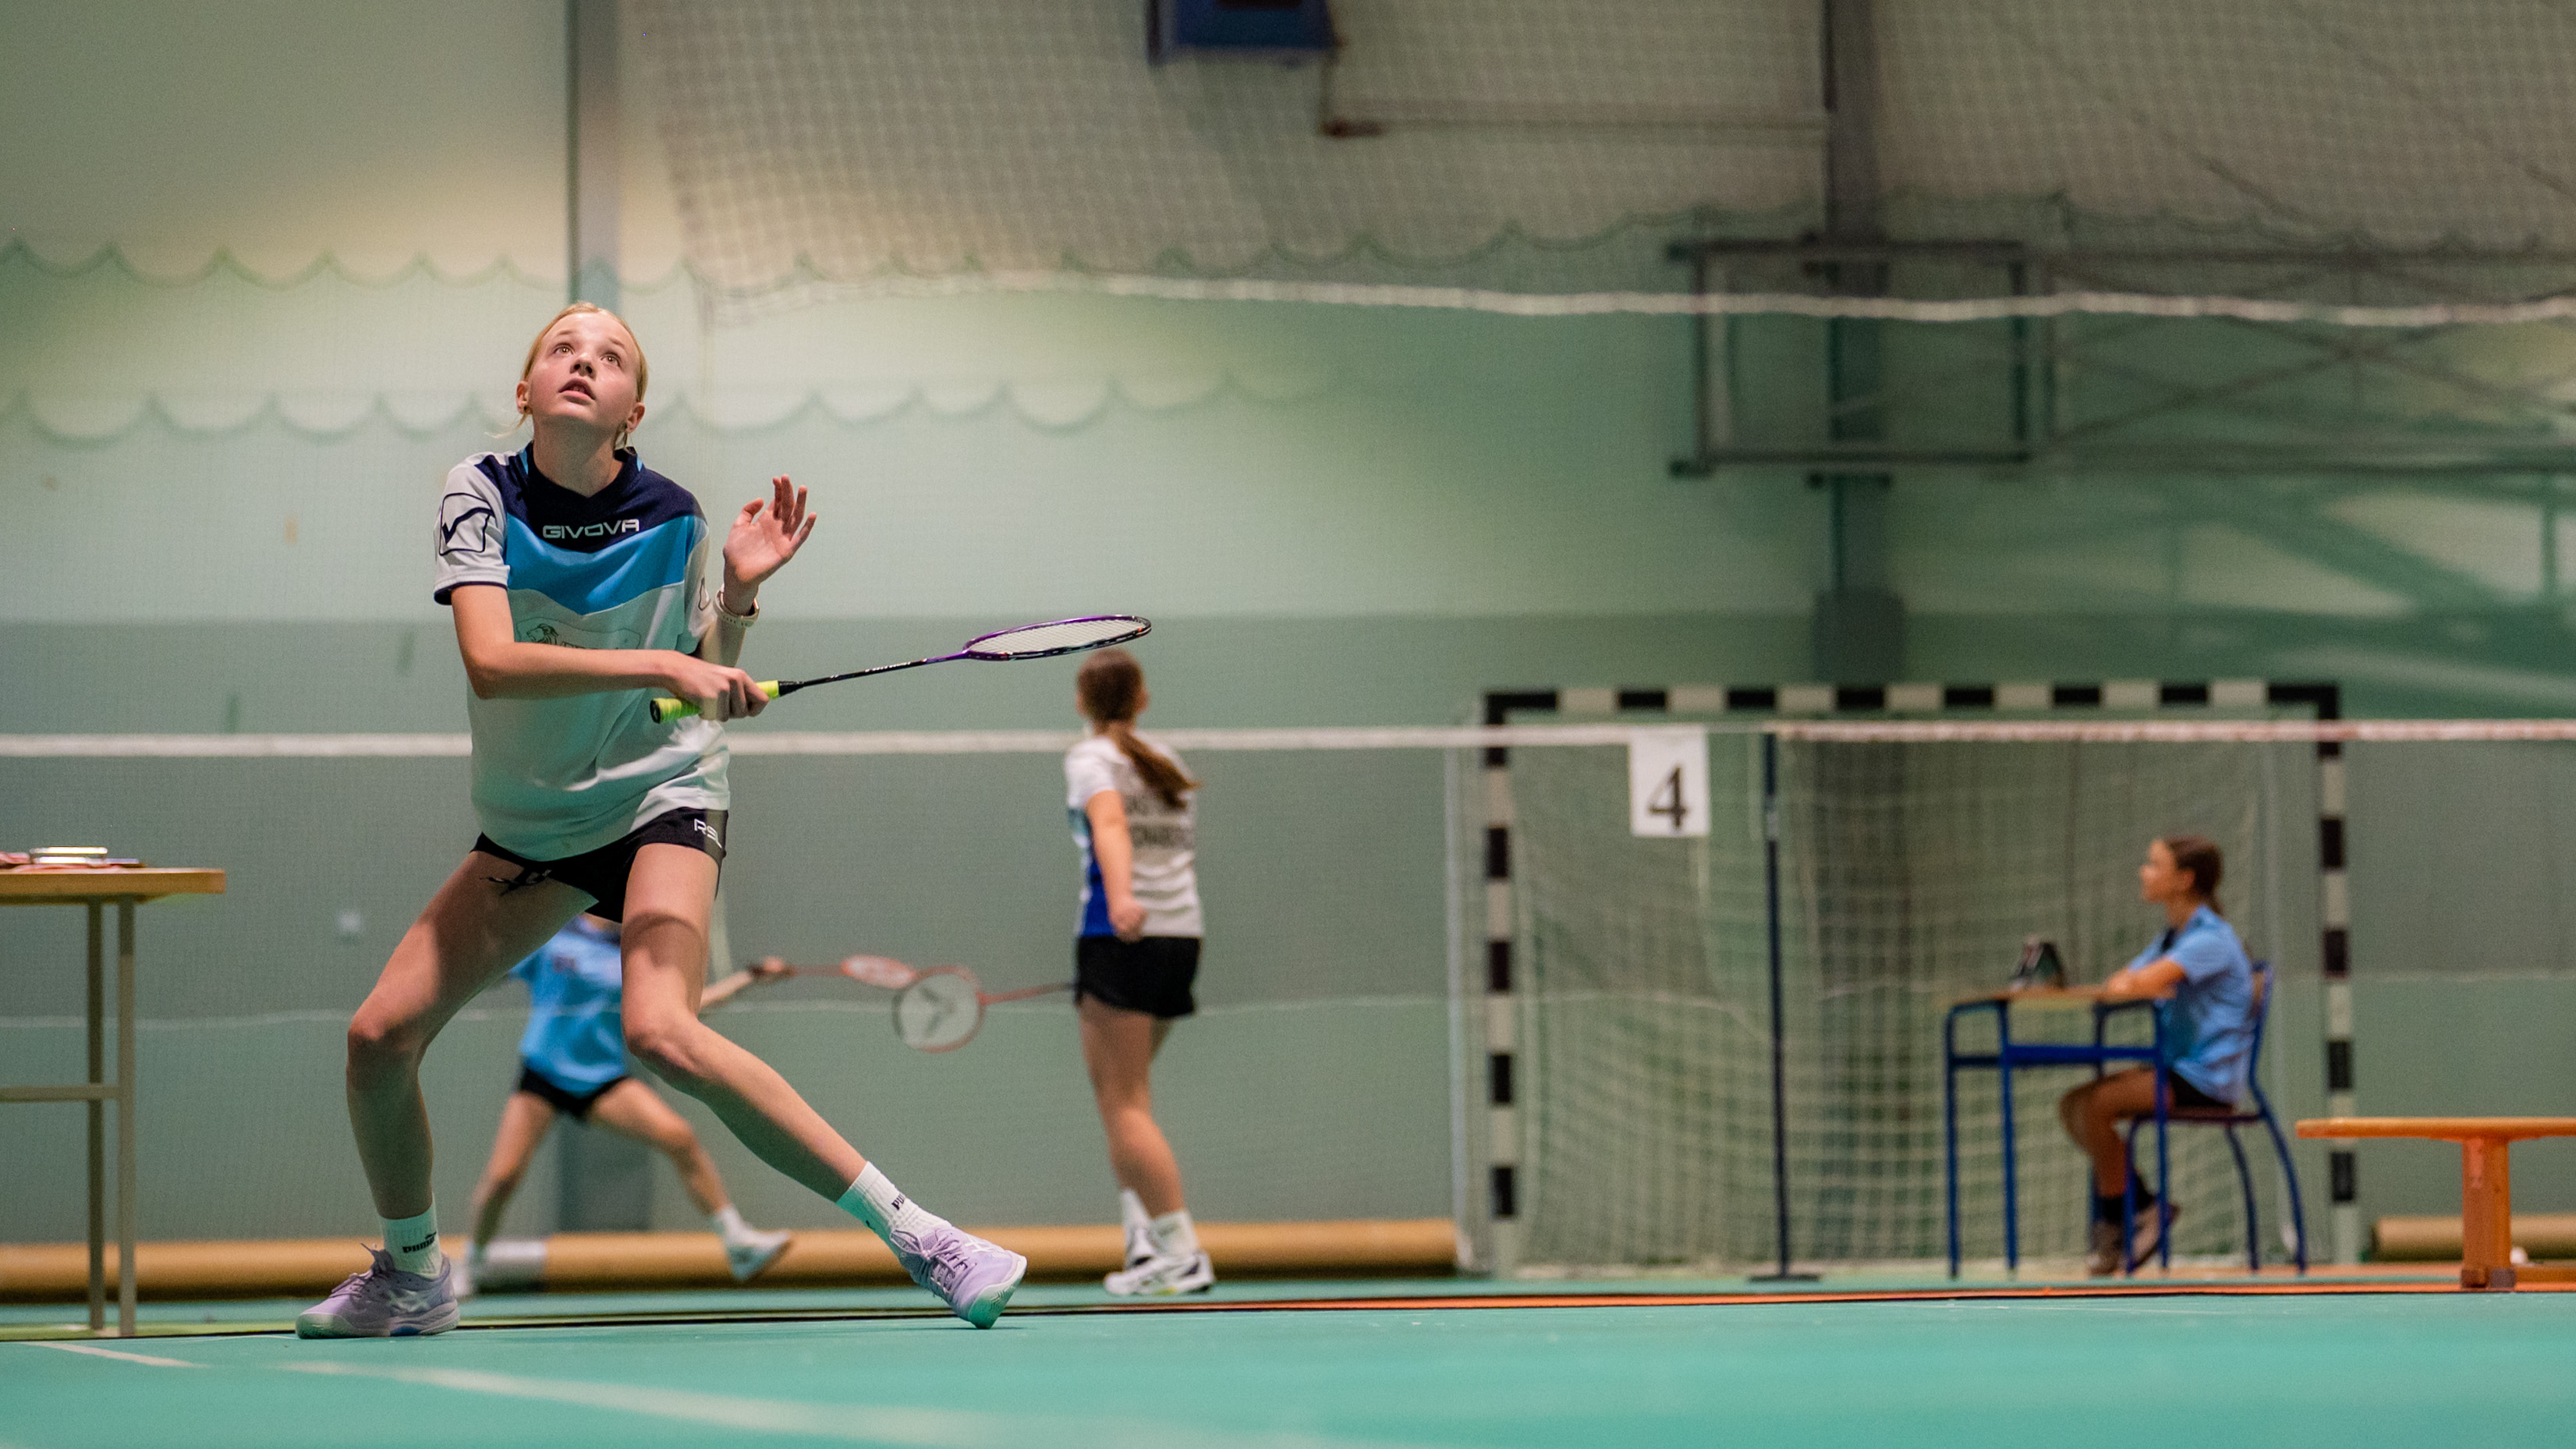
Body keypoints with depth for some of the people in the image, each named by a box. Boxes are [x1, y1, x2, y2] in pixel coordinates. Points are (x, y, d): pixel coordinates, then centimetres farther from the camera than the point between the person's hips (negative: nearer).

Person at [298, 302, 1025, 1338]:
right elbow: (491, 661, -25)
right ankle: (411, 1276, 21)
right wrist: (661, 667, -31)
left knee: (660, 1031, -29)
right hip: (528, 818, 3)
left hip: (659, 797, -3)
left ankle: (916, 1234, -26)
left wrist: (736, 594, -15)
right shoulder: (482, 491, -11)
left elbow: (709, 700, 1)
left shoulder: (672, 518, -9)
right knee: (379, 1035, -6)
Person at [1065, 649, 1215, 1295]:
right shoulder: (1168, 763, 20)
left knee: (1124, 1102, -5)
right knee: (1122, 1092, 17)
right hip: (1182, 933, 7)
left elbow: (1110, 824, -21)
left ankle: (1181, 1252, -14)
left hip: (1122, 936, -7)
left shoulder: (1091, 758, -1)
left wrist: (1121, 898, -38)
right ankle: (1143, 1235, 4)